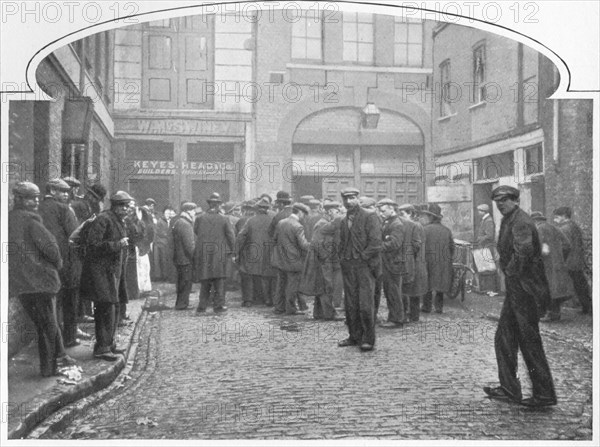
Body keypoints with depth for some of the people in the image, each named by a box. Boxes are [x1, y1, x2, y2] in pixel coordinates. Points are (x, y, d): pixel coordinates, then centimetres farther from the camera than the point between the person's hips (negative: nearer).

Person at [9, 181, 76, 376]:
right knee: (48, 325, 5)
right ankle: (49, 367, 12)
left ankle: (58, 356, 28)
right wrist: (57, 263, -3)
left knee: (42, 322, 19)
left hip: (18, 283, 7)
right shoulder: (30, 219, -14)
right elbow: (49, 245, -20)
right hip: (39, 278, -7)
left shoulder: (7, 219, 9)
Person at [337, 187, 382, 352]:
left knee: (366, 305, -6)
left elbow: (375, 243, -12)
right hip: (348, 267, 6)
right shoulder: (344, 221, 16)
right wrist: (342, 258, 12)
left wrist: (362, 257, -11)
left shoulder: (370, 217, -4)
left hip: (364, 266, -6)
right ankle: (355, 336, 18)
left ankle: (368, 339, 3)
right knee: (350, 304, 7)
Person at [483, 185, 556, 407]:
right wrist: (509, 272, 7)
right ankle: (509, 389, 22)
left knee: (529, 341, -2)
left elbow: (523, 251, -32)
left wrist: (512, 272, -18)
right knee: (504, 338, 13)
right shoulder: (508, 221, 15)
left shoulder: (521, 221, -17)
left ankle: (544, 395, 9)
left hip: (525, 289, -10)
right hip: (515, 288, 10)